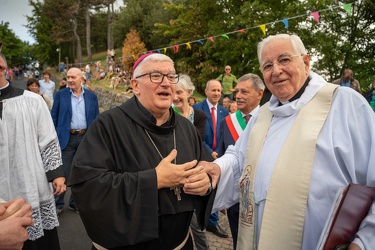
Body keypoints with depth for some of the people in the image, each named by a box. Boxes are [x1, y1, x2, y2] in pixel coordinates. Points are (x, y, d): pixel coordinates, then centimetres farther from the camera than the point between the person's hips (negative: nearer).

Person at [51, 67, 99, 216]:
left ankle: (75, 202, 28)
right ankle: (58, 203, 23)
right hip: (67, 138, -1)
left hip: (86, 138, 2)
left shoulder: (92, 96, 4)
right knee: (63, 173, 4)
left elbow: (96, 119, 5)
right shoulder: (60, 94, 0)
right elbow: (54, 117, 1)